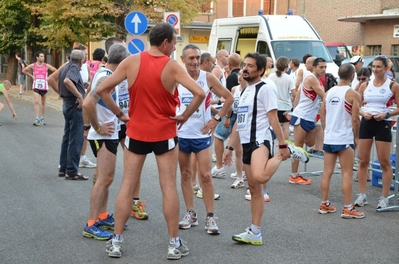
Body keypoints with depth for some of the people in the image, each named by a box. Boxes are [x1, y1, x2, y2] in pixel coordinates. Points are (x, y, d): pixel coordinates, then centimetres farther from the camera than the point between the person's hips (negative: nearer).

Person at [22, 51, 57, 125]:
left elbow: (56, 71, 3)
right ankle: (37, 119, -15)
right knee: (36, 102, -13)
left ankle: (42, 118, 22)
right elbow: (24, 70, 11)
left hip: (44, 86, 1)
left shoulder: (46, 66, -2)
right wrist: (31, 76, 4)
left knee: (43, 103, 10)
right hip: (36, 86, -1)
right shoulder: (33, 65, -1)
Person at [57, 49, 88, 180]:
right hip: (74, 104, -10)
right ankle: (72, 172, -5)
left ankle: (63, 169, 22)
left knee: (67, 137, 16)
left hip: (66, 103, 10)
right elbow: (67, 81, -33)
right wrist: (80, 96, -28)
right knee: (76, 140, -6)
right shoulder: (74, 68, -14)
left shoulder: (65, 67, 14)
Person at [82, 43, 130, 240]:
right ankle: (91, 225, -5)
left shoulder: (105, 74, 9)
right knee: (104, 179, -8)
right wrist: (98, 128, -21)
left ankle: (103, 217, 29)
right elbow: (87, 104, -33)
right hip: (104, 136, -10)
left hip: (109, 134, 10)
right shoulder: (106, 78, -21)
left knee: (104, 178, 18)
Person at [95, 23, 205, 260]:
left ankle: (116, 241, 13)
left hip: (136, 132, 2)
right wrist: (185, 116, -7)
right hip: (164, 133, -2)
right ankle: (175, 243, 11)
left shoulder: (131, 62, -4)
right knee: (169, 187, 6)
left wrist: (119, 114, 2)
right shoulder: (172, 66, -11)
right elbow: (200, 93, -20)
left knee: (128, 185, 9)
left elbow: (102, 90, -5)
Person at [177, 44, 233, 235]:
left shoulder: (208, 78, -6)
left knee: (205, 175, -4)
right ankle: (190, 214, 19)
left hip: (202, 134, -2)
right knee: (185, 174, 9)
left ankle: (210, 217, 4)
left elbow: (229, 98, 0)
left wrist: (217, 118, -5)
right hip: (181, 134, 2)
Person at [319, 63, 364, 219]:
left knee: (327, 172, 10)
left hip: (328, 139, 6)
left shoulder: (328, 92, 7)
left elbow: (322, 116, 11)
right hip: (345, 140, -6)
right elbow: (355, 119, -12)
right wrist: (356, 137, 1)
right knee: (347, 174, 0)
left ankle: (324, 205, 17)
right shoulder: (353, 94, -10)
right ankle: (348, 208, 2)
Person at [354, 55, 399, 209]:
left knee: (384, 162, -1)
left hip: (383, 124, -3)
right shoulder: (365, 85, 8)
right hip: (366, 123, 3)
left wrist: (386, 114, -17)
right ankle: (362, 195, 15)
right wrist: (363, 113, -10)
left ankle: (384, 198, 7)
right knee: (363, 161, 6)